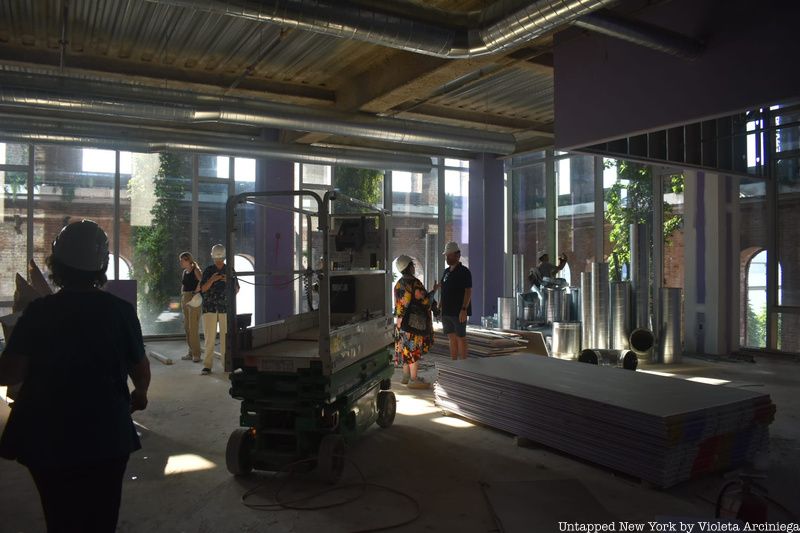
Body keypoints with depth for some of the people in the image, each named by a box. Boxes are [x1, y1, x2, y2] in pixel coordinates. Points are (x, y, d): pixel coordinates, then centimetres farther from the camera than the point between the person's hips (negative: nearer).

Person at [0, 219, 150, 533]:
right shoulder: (120, 310, -10)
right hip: (106, 436, 0)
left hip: (47, 439, 1)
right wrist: (140, 393, 19)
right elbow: (140, 369, -3)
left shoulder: (38, 311, -10)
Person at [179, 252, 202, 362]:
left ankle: (196, 354, -5)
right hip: (185, 299, 9)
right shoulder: (185, 272, 15)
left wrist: (195, 292, -21)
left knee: (193, 328, -9)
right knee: (187, 327, 11)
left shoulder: (195, 270, -9)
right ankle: (191, 352, 19)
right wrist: (182, 297, 13)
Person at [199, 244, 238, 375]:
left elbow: (236, 290, 7)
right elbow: (203, 289, 2)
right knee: (209, 336, -3)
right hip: (209, 307, 0)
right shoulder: (208, 270, 6)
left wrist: (229, 281, -12)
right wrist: (211, 280, -15)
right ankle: (207, 366, 1)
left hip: (225, 307, 0)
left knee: (225, 336, 0)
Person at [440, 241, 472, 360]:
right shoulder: (446, 272, 14)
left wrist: (464, 309, -21)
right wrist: (440, 308, 14)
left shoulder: (464, 271, -7)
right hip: (446, 312, 7)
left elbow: (468, 291, -13)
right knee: (451, 338, 9)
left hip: (459, 312, -7)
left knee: (461, 337, -1)